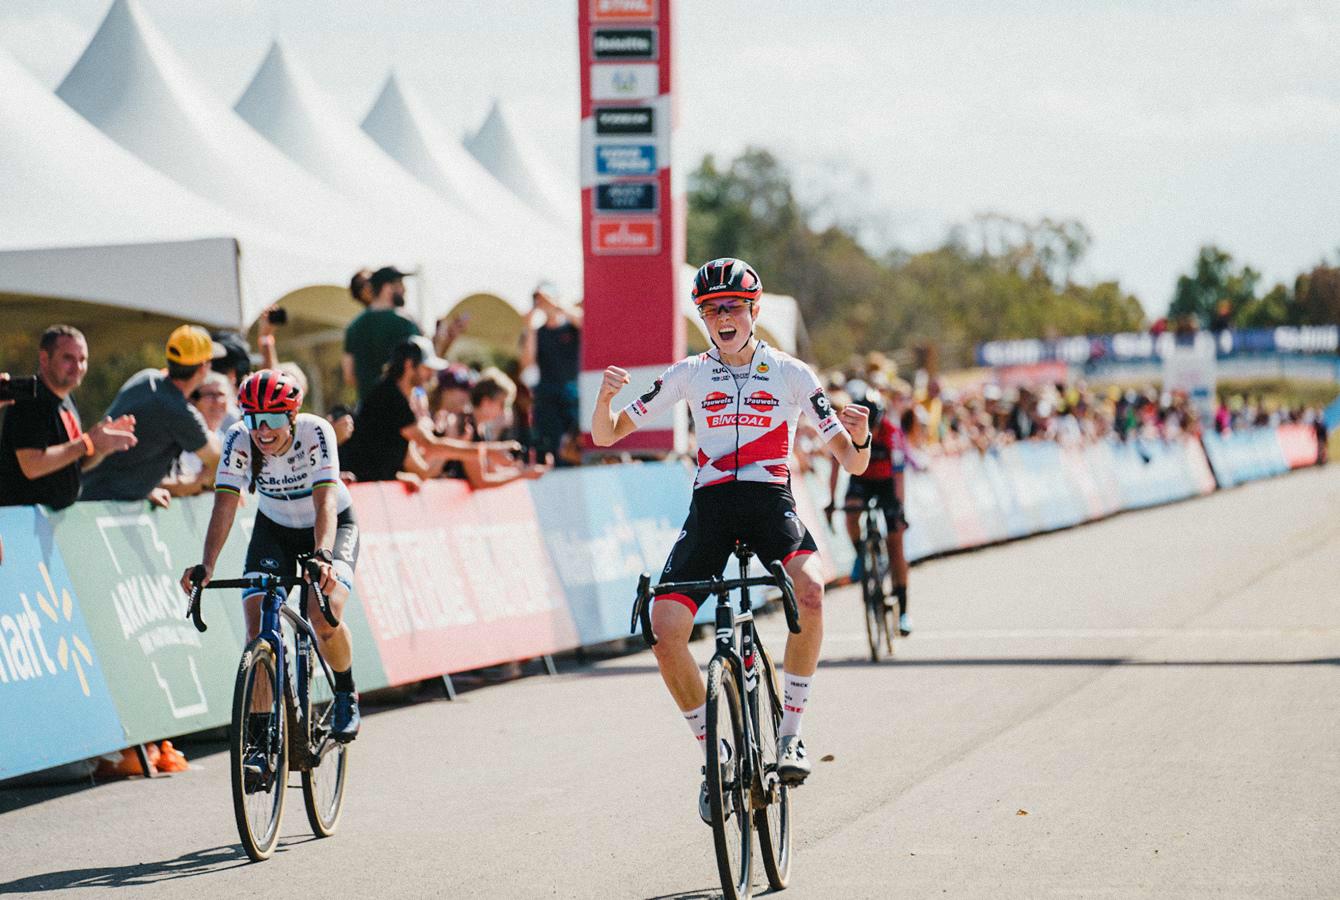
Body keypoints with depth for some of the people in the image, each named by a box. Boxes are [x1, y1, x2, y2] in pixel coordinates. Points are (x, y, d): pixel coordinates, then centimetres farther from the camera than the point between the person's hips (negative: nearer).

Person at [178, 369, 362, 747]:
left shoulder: (316, 432, -31)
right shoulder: (239, 440, -24)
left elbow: (326, 502, -41)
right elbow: (225, 506, -30)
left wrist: (323, 556, -58)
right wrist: (206, 565, -46)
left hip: (333, 524, -3)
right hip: (274, 528, 3)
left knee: (324, 617, -27)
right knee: (258, 630, -15)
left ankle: (346, 694, 2)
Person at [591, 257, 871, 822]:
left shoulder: (790, 373, 1)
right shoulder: (689, 374, 6)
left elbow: (852, 463, 0)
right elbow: (607, 435, 7)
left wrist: (860, 438, -24)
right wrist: (605, 397, -15)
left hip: (771, 503, -2)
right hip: (710, 507, 2)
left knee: (810, 590, -34)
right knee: (665, 632, -17)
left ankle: (790, 734, -19)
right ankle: (713, 753, 3)